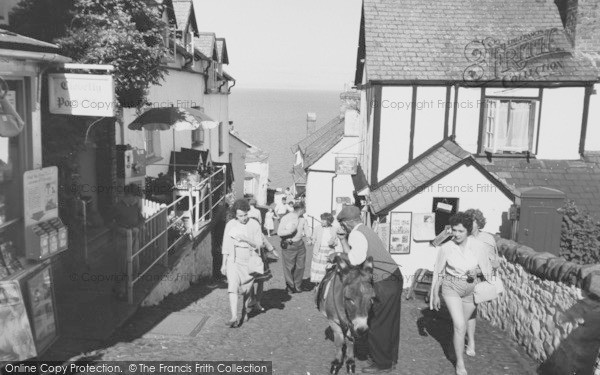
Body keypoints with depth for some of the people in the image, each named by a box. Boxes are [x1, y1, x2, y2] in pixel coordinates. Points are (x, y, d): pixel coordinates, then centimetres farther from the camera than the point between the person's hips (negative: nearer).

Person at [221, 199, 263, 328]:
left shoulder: (254, 225, -5)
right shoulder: (230, 225, -1)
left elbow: (259, 244, -5)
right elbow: (226, 246, 7)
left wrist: (246, 240, -22)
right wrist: (224, 264, 9)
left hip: (249, 261, 0)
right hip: (233, 260, 0)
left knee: (247, 290, 8)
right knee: (232, 288, -15)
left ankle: (245, 312, 33)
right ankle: (234, 317, -20)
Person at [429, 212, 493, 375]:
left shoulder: (478, 246, -13)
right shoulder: (445, 248, -16)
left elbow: (486, 268, 3)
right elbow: (438, 273, -3)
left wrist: (476, 271, -19)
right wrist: (435, 295, 2)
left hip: (471, 289, 2)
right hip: (451, 288, -2)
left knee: (461, 324, 18)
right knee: (460, 326, -12)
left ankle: (456, 347, 47)